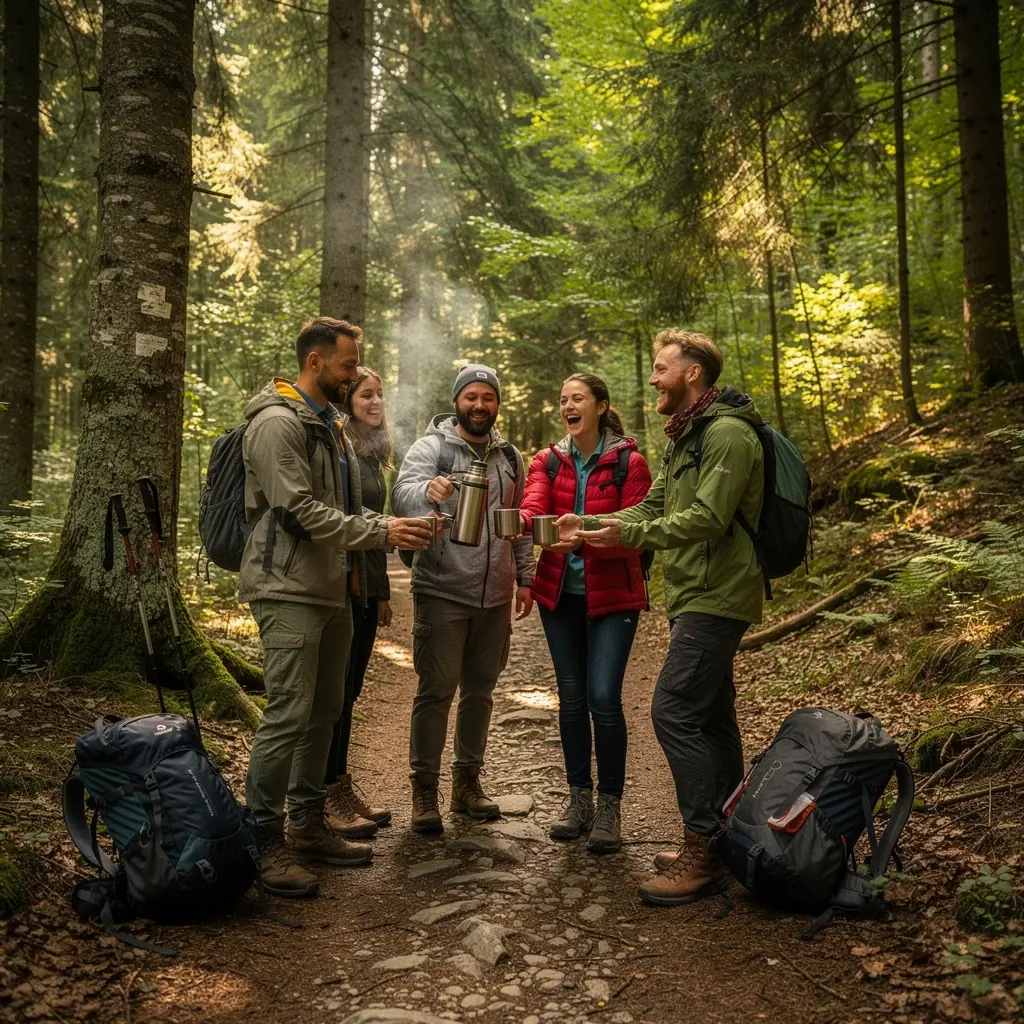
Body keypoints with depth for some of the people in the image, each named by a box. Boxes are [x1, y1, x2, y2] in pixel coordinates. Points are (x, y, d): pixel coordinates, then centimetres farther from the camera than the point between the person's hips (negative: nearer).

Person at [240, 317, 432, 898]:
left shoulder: (332, 424, 18)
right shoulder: (277, 423, -12)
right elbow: (300, 511, -20)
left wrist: (392, 527, 2)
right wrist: (382, 533, -19)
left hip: (332, 589, 10)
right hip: (289, 590, -9)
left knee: (324, 712, 14)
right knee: (289, 715, -8)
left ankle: (308, 826, 26)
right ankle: (265, 840, 5)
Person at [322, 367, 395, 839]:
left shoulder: (372, 454, 17)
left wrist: (382, 591, 21)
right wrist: (349, 577, -19)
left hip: (366, 587, 8)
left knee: (348, 690, 13)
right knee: (336, 689, -2)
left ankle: (342, 785, 23)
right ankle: (328, 795, 8)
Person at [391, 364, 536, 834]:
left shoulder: (509, 456, 12)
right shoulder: (431, 447, -5)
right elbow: (403, 494, -24)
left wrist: (524, 577, 13)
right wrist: (428, 489, -46)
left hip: (495, 596, 5)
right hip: (442, 593, -5)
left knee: (479, 689, 13)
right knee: (436, 690, -1)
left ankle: (468, 781, 27)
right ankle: (424, 789, 12)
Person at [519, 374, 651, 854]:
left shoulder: (628, 462, -6)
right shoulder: (548, 460, 6)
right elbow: (532, 506, -12)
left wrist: (584, 538, -29)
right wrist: (520, 519, -36)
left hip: (612, 595, -4)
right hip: (560, 592, 4)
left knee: (603, 697, -9)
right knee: (571, 696, 9)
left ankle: (609, 806, 8)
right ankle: (579, 798, 23)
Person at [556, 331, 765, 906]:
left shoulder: (727, 432, -14)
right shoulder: (687, 437, 19)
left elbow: (707, 518, -23)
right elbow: (654, 508, 17)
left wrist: (627, 536, -26)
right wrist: (592, 525, 4)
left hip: (716, 598, -10)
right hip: (697, 595, 10)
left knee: (675, 712, -13)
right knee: (711, 717, 14)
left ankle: (703, 851, -4)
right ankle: (722, 842, 24)